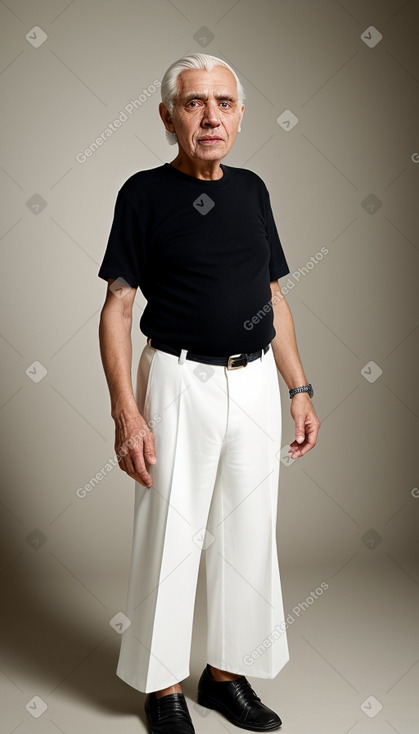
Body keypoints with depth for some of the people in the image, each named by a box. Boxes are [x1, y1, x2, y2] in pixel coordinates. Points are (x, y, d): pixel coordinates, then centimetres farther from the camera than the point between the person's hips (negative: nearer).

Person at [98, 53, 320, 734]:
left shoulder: (251, 188, 9)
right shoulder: (145, 192, -4)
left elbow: (274, 298, 13)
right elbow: (117, 307, -7)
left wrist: (300, 389, 9)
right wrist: (125, 411, -15)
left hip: (255, 382, 5)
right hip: (179, 380, -4)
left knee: (247, 535, 11)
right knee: (170, 537, 5)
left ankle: (227, 672, 30)